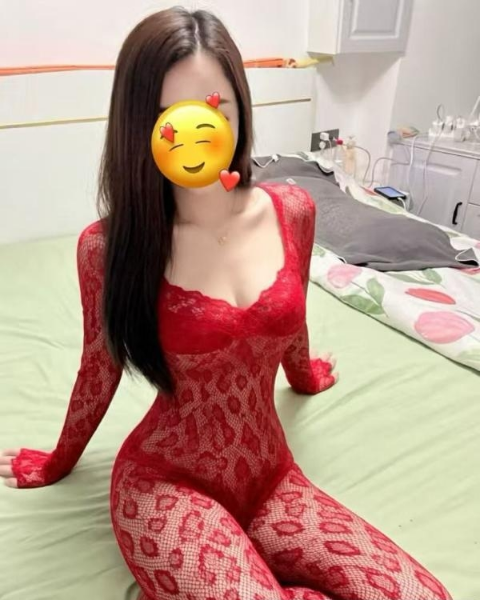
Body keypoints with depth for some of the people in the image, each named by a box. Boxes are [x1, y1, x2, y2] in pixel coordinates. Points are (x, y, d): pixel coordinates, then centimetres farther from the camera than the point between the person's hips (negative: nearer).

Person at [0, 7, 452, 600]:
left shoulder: (292, 211, -6)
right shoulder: (109, 245, -14)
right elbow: (99, 368, 3)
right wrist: (56, 463, 18)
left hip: (271, 472, 4)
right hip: (165, 481, -3)